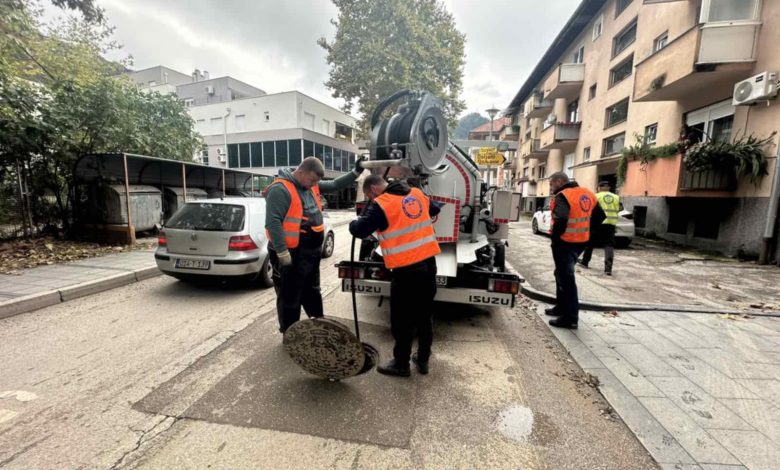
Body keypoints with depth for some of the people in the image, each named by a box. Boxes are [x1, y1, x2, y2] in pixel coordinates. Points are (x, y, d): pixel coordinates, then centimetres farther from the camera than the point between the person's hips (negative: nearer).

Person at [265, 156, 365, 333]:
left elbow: (335, 185, 16)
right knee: (290, 298, 6)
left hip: (311, 253, 9)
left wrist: (355, 172, 4)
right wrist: (283, 254, -25)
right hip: (292, 255, -9)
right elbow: (273, 222, -24)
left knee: (312, 293, 24)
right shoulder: (280, 189, -19)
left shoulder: (312, 186, 7)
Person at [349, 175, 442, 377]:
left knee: (402, 319, 9)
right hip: (428, 262, 8)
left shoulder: (381, 204, -11)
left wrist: (353, 223, 9)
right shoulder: (417, 193, 10)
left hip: (406, 268, -7)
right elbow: (435, 209, 27)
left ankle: (401, 364, 24)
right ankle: (423, 359, 33)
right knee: (425, 314, 18)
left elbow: (360, 230, -13)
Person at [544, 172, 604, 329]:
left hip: (565, 243, -9)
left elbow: (561, 219, -32)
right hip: (581, 241, 9)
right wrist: (585, 232, 18)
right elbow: (600, 216, 18)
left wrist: (555, 236, -17)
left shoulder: (563, 196, -16)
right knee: (562, 274, 22)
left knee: (566, 278, -2)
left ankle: (570, 318, 3)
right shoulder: (587, 194, 11)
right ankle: (561, 307, 32)